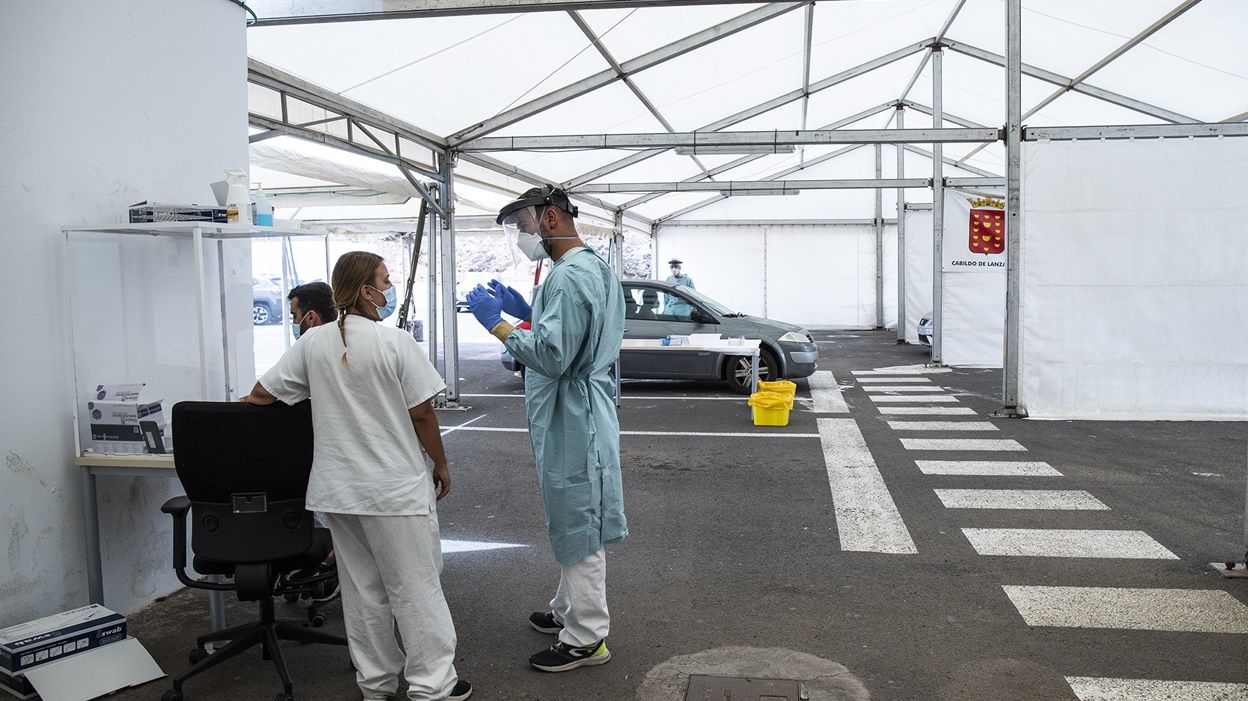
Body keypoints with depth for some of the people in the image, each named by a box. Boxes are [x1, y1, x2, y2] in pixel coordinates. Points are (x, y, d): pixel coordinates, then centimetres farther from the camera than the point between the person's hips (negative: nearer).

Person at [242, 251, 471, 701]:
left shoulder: (312, 343, 1)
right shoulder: (395, 342, -13)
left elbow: (261, 395, 5)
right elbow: (422, 414, -10)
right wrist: (440, 465, 3)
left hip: (337, 490, 5)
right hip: (396, 488, -5)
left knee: (362, 588, 15)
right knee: (415, 587, 4)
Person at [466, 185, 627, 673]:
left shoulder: (571, 275, -21)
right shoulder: (594, 267, 13)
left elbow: (553, 356, -26)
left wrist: (498, 323, -18)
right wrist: (524, 310, 11)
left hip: (570, 419, -11)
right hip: (576, 416, 11)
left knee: (577, 527, 0)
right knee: (573, 522, 21)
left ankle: (585, 639, 13)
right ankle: (569, 611, 37)